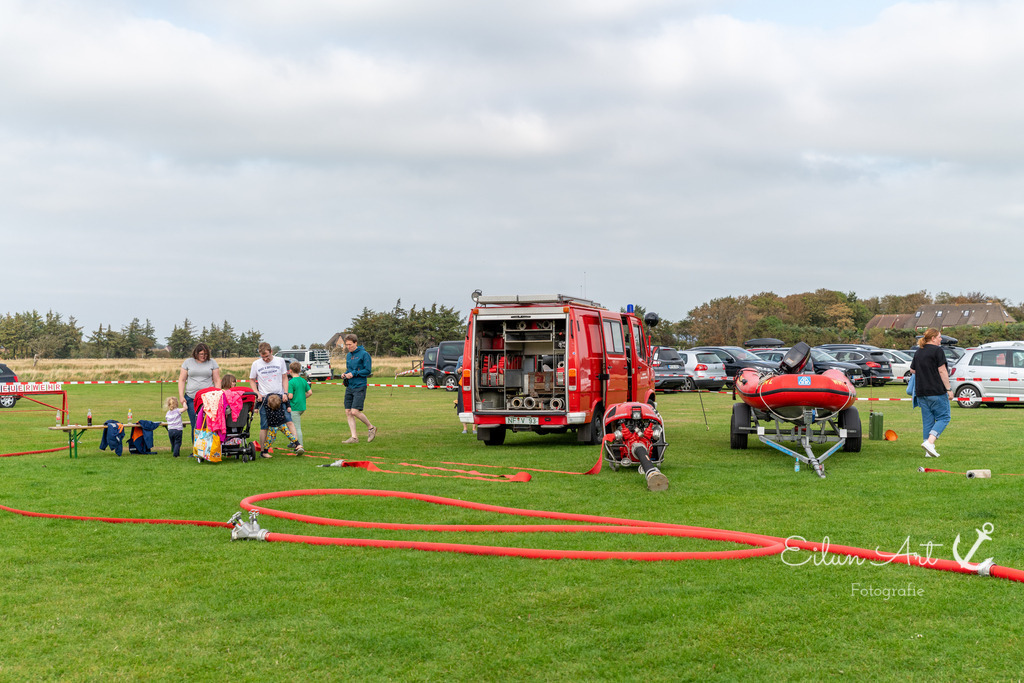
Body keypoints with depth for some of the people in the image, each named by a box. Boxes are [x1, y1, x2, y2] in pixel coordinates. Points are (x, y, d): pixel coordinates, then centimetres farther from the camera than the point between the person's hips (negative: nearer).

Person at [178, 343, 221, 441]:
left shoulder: (212, 363, 9)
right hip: (191, 398, 1)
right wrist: (181, 396, 2)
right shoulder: (188, 362, 11)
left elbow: (217, 380, 8)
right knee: (195, 425, -2)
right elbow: (182, 380, 11)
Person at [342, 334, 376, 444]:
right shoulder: (348, 355, 15)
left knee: (355, 411, -15)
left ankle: (371, 428, 8)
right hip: (349, 387, 7)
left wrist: (353, 374, -15)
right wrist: (345, 374, 4)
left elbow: (368, 371, -11)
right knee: (348, 412, 1)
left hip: (359, 387, -7)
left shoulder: (364, 354, -8)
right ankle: (354, 437, 6)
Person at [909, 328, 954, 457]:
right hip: (936, 391, -7)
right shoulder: (937, 351, -8)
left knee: (927, 421, 9)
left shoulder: (918, 353, 13)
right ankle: (929, 442, -16)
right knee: (943, 417, 2)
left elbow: (912, 370, 21)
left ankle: (929, 451, 7)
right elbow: (942, 371, -12)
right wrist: (949, 389, -10)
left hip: (921, 392, 7)